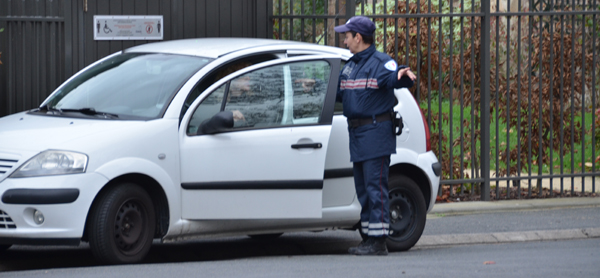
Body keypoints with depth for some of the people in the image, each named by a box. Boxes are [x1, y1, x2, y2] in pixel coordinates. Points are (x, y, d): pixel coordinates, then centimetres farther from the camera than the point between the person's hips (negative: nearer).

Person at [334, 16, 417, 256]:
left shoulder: (379, 62, -11)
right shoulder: (349, 66, 18)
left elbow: (394, 78, -30)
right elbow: (337, 92, 30)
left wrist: (404, 75, -52)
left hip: (376, 132, -9)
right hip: (357, 135, 9)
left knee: (375, 187, -11)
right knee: (363, 189, 13)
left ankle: (378, 240, -11)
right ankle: (368, 237, 19)